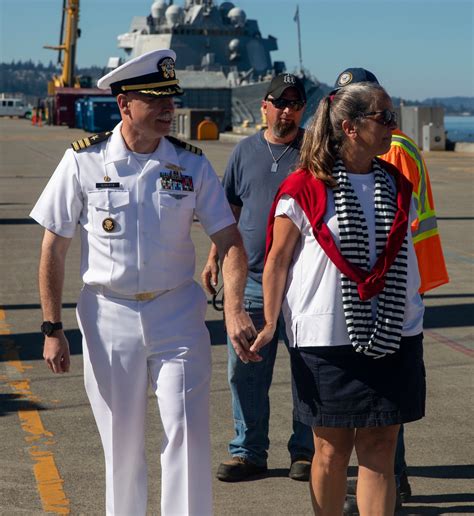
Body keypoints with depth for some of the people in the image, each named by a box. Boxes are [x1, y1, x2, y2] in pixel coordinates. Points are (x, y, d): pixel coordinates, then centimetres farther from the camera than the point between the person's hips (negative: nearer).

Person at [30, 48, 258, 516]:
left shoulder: (191, 164, -1)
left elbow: (229, 241, -3)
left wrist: (233, 307, -20)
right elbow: (53, 249, 0)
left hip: (177, 314, 1)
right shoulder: (84, 161, -4)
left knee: (188, 433, -5)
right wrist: (52, 328, -5)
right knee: (121, 443, 8)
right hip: (109, 315, 0)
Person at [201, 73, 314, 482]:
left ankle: (305, 450, 18)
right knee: (245, 371, 6)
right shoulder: (247, 150, 9)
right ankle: (248, 451, 18)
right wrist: (214, 258, 13)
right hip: (249, 279, 3)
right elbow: (229, 211, 16)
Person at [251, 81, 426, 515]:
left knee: (379, 449, 2)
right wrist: (270, 324, -7)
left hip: (393, 336, 4)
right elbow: (278, 259, -2)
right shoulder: (305, 188, -6)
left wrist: (410, 312, 20)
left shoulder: (397, 185, 9)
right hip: (327, 337, -4)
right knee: (333, 449, 7)